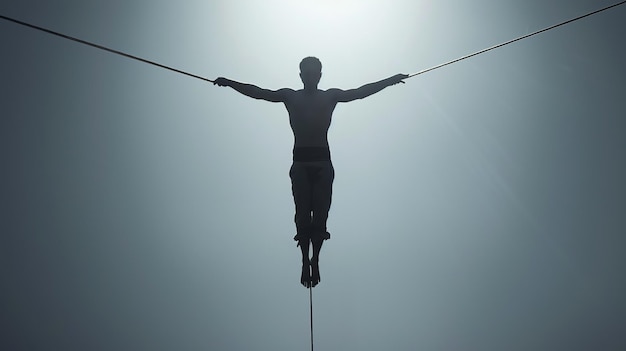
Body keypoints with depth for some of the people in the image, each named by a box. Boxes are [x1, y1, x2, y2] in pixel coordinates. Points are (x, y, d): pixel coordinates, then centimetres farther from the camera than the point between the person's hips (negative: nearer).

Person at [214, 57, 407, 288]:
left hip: (323, 163, 1)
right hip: (300, 163, 0)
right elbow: (258, 92, 2)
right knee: (303, 215, -1)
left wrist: (391, 80, -1)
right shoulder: (290, 96, 6)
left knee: (320, 215, -1)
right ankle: (306, 262, 11)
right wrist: (229, 83, -5)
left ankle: (315, 261, 15)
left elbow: (360, 92, 4)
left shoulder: (331, 96, 7)